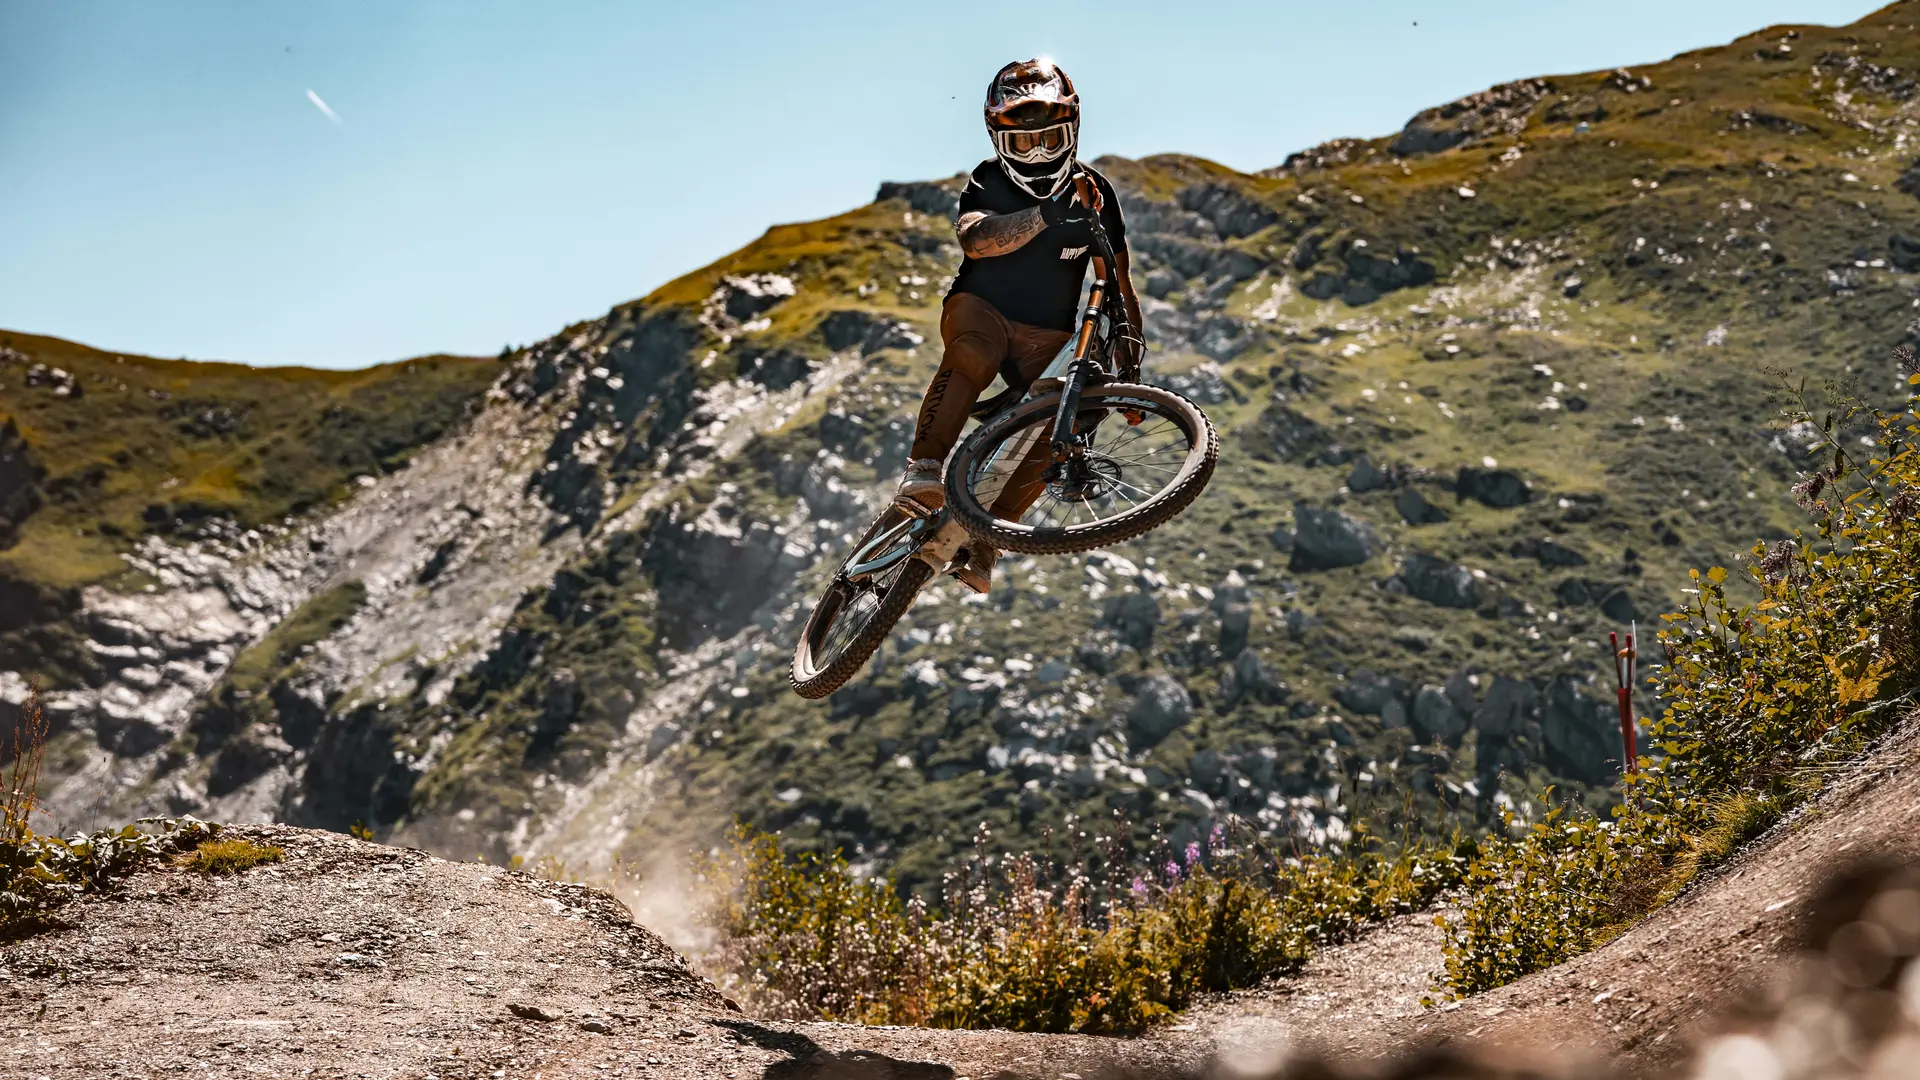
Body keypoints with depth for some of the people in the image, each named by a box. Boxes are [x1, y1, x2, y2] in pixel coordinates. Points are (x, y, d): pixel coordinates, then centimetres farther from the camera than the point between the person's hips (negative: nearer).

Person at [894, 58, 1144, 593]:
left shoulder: (1094, 193, -4)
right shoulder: (989, 181, -9)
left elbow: (1117, 287, 2)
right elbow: (974, 236, -33)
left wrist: (1128, 367, -5)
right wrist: (1043, 216, -48)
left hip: (1046, 337, 2)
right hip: (980, 307, -2)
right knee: (973, 354, -38)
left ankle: (982, 544, -14)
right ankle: (923, 471, -46)